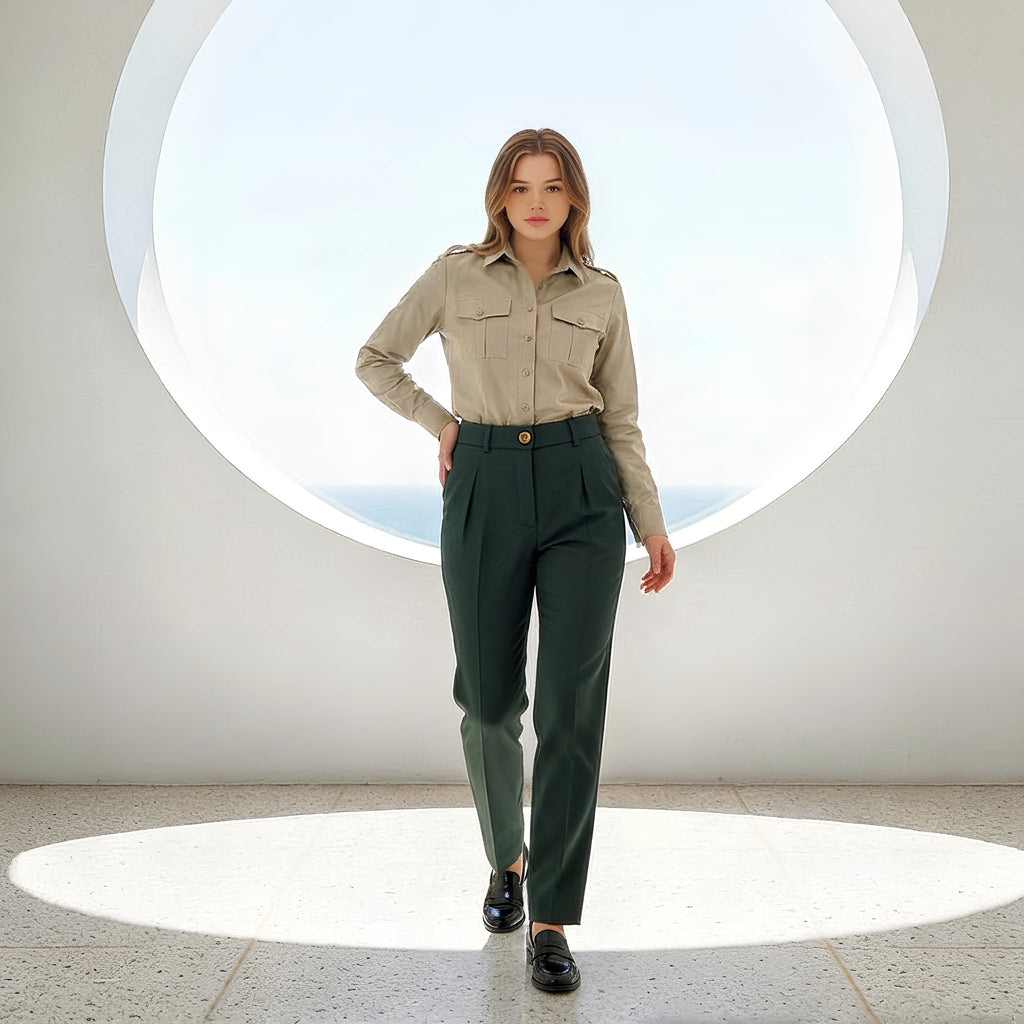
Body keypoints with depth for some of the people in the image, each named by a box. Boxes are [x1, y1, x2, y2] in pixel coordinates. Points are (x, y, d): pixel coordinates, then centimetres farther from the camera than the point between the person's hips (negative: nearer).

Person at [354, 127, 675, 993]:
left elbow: (621, 419, 10)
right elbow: (375, 360, 16)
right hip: (485, 491, 0)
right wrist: (441, 422, 6)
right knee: (490, 700, 6)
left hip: (582, 492, 0)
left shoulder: (602, 293, 9)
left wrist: (652, 524, 4)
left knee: (571, 702, -10)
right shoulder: (455, 274, 6)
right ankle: (508, 858, 35)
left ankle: (552, 919, -2)